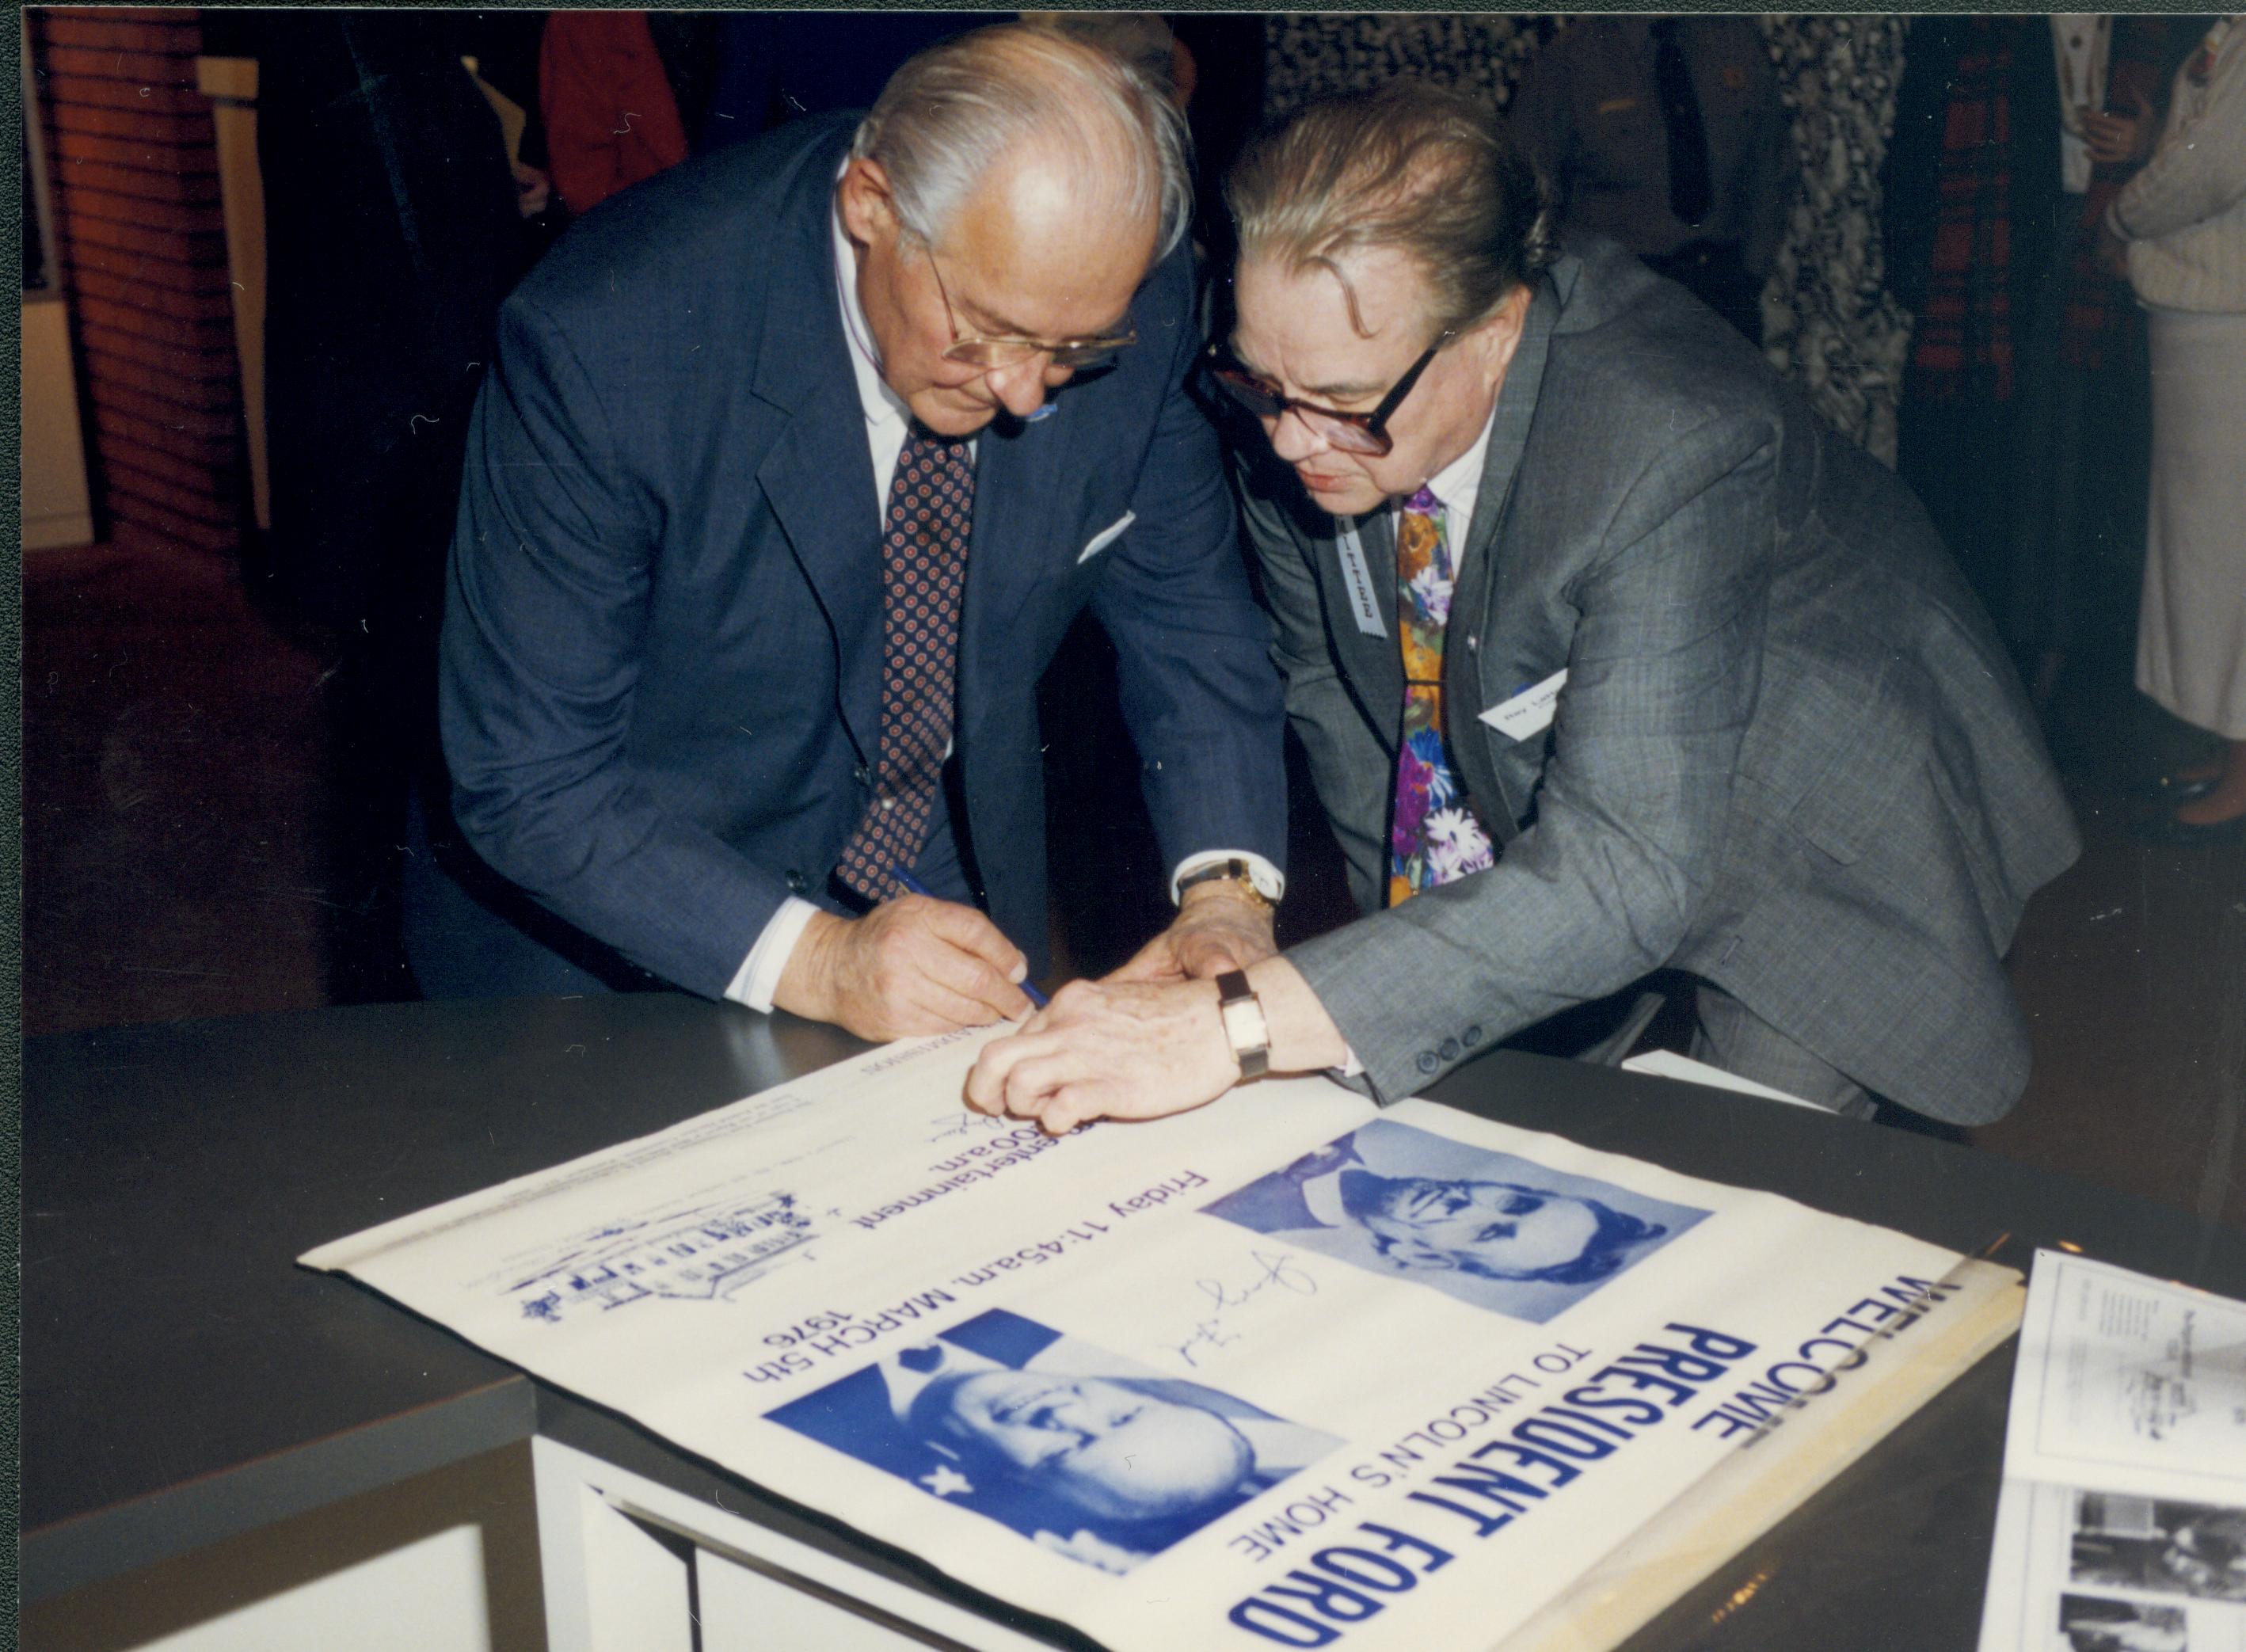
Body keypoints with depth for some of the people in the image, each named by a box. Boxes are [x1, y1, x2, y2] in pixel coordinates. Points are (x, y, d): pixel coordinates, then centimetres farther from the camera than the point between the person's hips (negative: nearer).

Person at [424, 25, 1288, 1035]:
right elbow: (528, 783, -21)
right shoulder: (602, 341, -26)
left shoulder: (1133, 305, -14)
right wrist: (812, 957, -32)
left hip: (949, 914, 2)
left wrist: (1225, 887, -17)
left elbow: (1185, 611, -1)